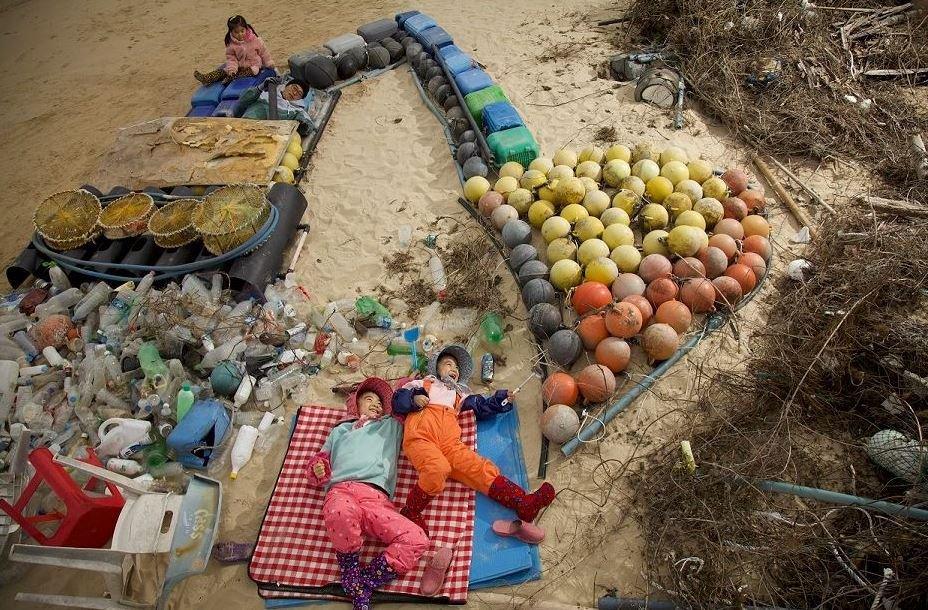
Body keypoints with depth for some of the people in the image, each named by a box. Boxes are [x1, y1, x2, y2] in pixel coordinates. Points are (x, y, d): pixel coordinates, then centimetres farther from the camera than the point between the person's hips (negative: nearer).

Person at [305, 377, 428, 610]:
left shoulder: (391, 426, 35)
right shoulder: (340, 430, 35)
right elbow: (321, 459, 30)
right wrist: (317, 469, 10)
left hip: (376, 497, 1)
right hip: (341, 490, -1)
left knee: (417, 539, -25)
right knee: (342, 513, -41)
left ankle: (363, 584, -16)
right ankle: (355, 585, -18)